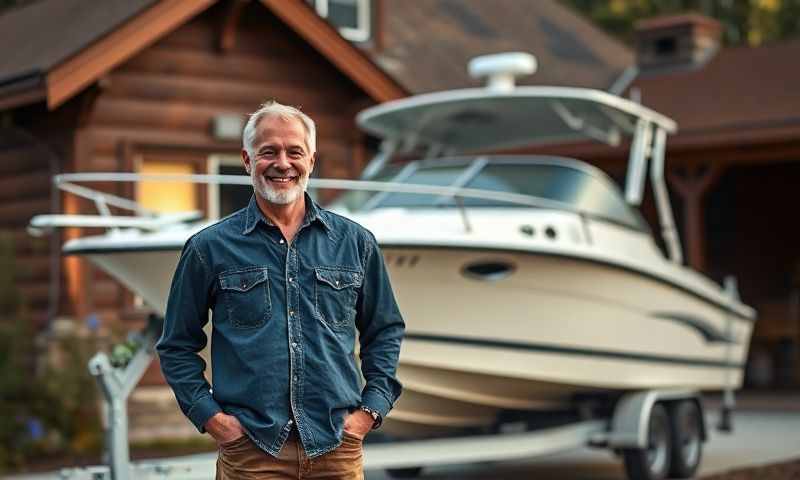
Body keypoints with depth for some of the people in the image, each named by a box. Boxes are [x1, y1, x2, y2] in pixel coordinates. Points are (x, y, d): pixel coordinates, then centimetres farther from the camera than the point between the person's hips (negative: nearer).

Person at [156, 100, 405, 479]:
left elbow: (385, 331, 15)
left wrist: (371, 408, 4)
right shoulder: (209, 248, 2)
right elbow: (177, 346, 7)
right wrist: (208, 414, -3)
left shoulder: (354, 242, 7)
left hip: (337, 448, 2)